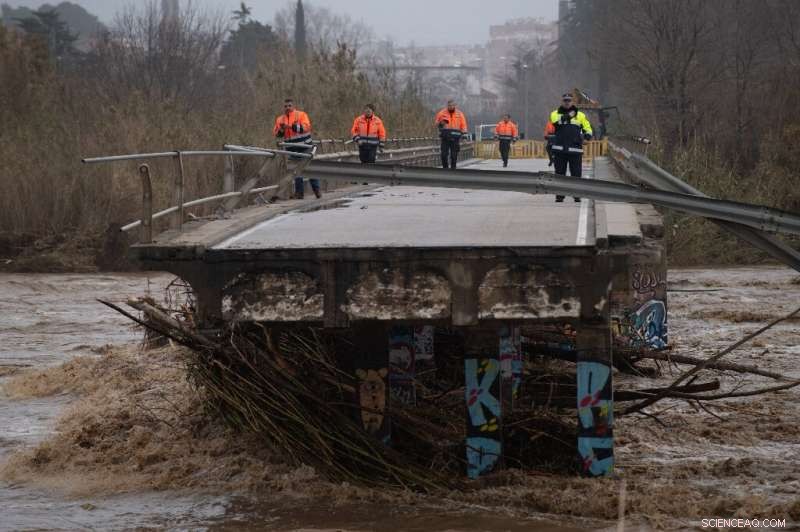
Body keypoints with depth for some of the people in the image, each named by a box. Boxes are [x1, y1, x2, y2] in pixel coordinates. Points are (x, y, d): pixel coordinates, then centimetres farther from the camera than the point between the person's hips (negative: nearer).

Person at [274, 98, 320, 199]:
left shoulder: (301, 115, -3)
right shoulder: (280, 119, 10)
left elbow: (306, 127, -17)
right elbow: (277, 134, 8)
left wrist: (293, 126, -27)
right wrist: (281, 129, -13)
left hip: (305, 147, -3)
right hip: (292, 150, 3)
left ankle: (316, 189, 8)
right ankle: (299, 192, 9)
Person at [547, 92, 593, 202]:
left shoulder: (580, 115, 13)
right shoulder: (555, 113, 10)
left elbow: (587, 128, 12)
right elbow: (556, 120, -13)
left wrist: (587, 134, -10)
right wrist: (568, 116, -12)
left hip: (575, 149, 0)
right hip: (559, 149, 0)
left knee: (576, 174, -3)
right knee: (560, 173, 3)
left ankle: (577, 194, 4)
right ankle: (559, 195, 8)